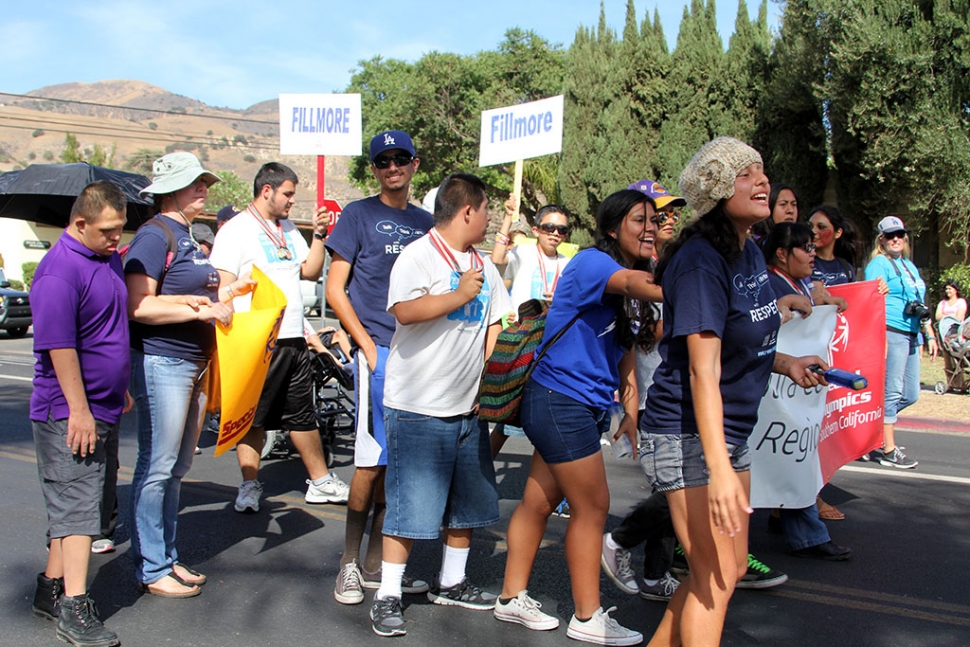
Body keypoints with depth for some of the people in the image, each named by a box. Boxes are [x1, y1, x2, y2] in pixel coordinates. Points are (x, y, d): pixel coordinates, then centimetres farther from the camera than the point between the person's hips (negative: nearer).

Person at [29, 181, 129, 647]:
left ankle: (52, 588, 25)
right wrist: (78, 410, -22)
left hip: (104, 408, 9)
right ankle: (73, 608, -5)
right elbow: (59, 346, -22)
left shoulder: (110, 259, 12)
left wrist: (122, 389, 25)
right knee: (76, 505, -8)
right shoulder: (59, 270, -17)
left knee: (77, 502, 14)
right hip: (70, 414, -9)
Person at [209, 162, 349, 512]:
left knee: (302, 414, 15)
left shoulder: (289, 230, 17)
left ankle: (320, 481, 23)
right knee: (252, 417, 3)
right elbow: (223, 287, -11)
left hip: (293, 339, 7)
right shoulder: (235, 230, -6)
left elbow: (311, 271, 16)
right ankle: (250, 486, 15)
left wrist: (319, 235, 4)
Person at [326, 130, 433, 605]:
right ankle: (349, 563, 7)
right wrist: (366, 343, -9)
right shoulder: (359, 214, 3)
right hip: (378, 351, -5)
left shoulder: (425, 222, 17)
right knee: (372, 461, -7)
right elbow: (335, 288, 0)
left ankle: (375, 564, 18)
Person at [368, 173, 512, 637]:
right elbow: (404, 310, -27)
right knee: (410, 507, -4)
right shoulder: (419, 255, -10)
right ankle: (387, 597, 9)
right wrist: (461, 295, -17)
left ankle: (450, 583, 32)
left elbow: (495, 326, 19)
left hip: (468, 407, 8)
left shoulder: (483, 266, 14)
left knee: (470, 503, 16)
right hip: (418, 408, -8)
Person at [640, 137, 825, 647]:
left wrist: (783, 362, 5)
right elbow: (703, 371, -26)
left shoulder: (751, 254, 7)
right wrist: (718, 469, -31)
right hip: (687, 433, -9)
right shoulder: (701, 260, -20)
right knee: (715, 577, -3)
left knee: (731, 567, 17)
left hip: (730, 431, 10)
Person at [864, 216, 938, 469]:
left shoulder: (910, 266, 21)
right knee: (892, 392, -6)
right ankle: (888, 450, -1)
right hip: (892, 333, -9)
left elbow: (920, 306, 25)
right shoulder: (879, 264, -4)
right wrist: (880, 338, -22)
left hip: (910, 336, 9)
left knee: (910, 395, 10)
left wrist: (930, 335, 20)